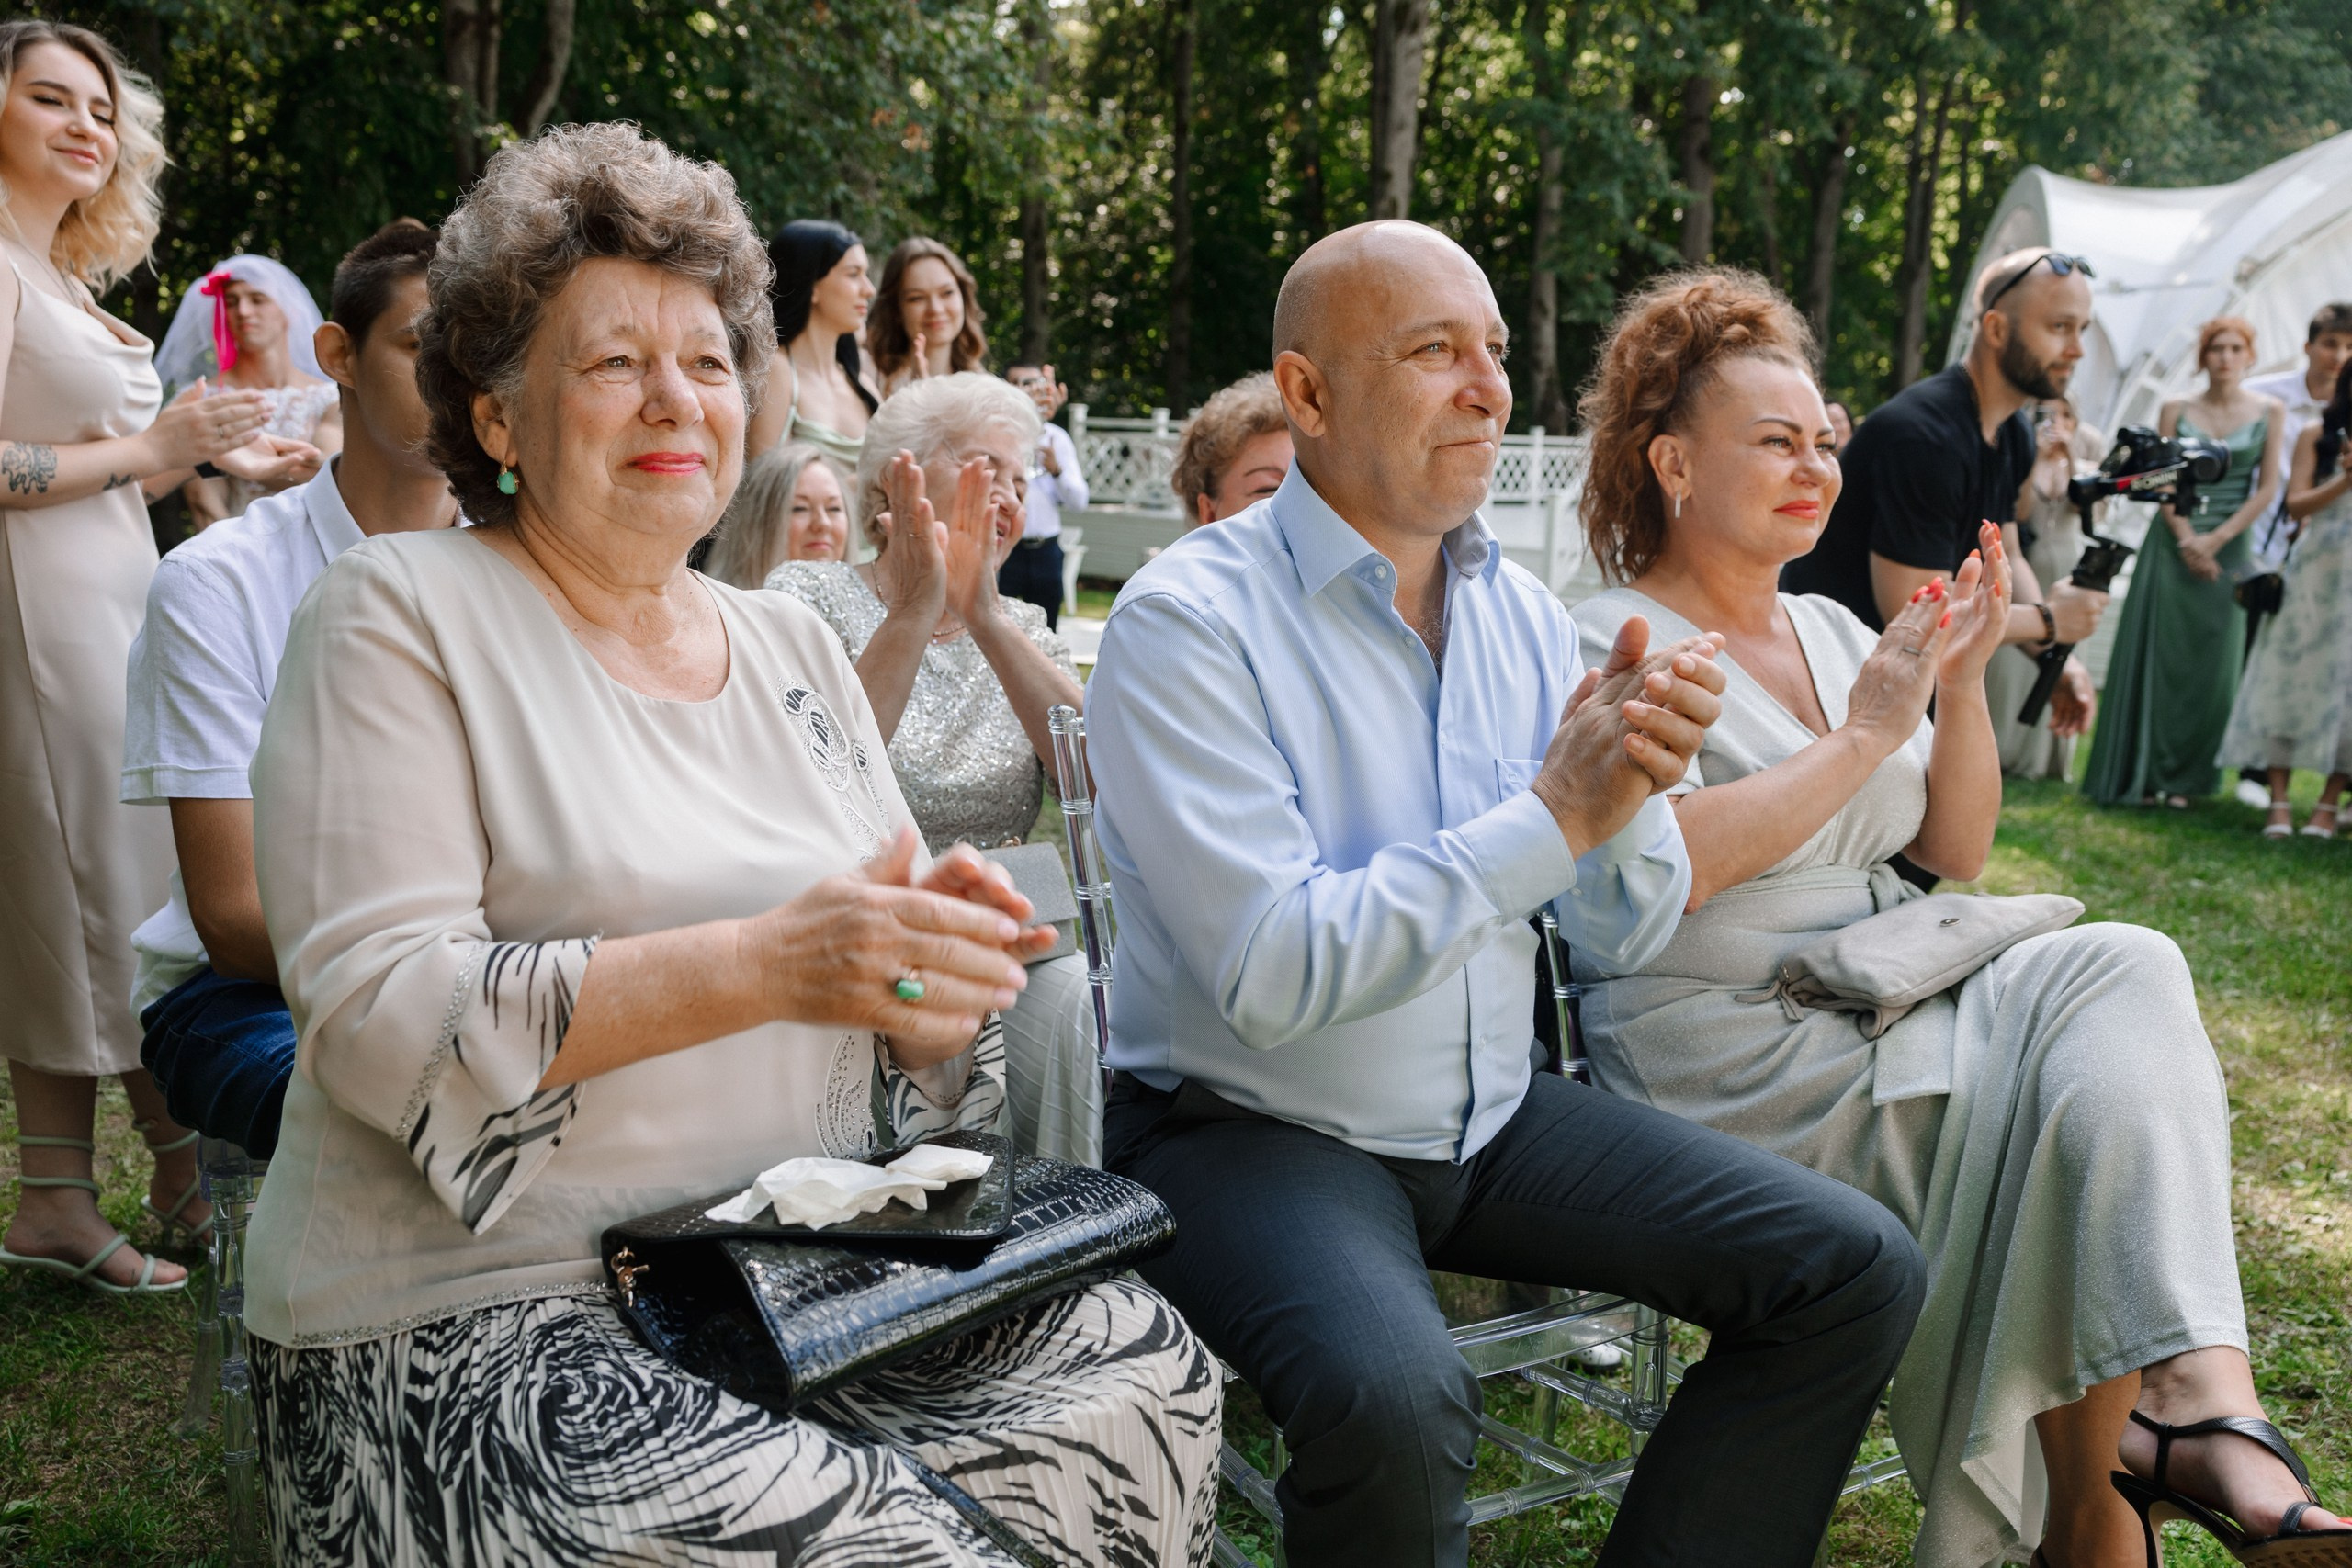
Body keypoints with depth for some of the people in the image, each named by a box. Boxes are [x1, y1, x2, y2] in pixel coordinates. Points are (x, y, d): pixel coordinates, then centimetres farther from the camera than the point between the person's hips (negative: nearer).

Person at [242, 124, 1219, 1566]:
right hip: (481, 1320, -5)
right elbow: (373, 1016, -14)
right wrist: (762, 964, -23)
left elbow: (898, 1012, 14)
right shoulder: (401, 615, -3)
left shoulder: (793, 646, 14)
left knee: (1147, 1362, -15)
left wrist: (941, 945, -11)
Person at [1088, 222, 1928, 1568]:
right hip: (1253, 1132, -6)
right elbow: (1275, 974, -25)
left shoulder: (1521, 610, 5)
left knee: (1856, 1268, -3)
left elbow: (1631, 933, 5)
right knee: (1395, 1399, -35)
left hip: (1493, 1110, 7)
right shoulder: (1188, 623, -16)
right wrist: (1555, 813, -23)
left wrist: (1634, 784, -17)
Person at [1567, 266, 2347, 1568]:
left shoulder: (1834, 629, 18)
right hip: (1732, 1059, -7)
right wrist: (1861, 738, -15)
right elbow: (1668, 867, -22)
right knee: (2091, 1087, -21)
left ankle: (2201, 1399, -31)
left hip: (1888, 1012, 7)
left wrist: (1963, 683, 2)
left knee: (2124, 974, -20)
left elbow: (1954, 855, 17)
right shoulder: (1613, 646, -5)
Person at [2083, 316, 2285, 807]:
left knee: (2210, 664, -2)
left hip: (2228, 549, 0)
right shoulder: (2176, 410, 5)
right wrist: (2186, 540, -12)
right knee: (2157, 653, -3)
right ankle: (2142, 773, 2)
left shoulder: (2269, 413, 4)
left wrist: (2217, 539, -10)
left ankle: (2182, 777, 6)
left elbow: (2266, 489, 1)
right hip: (2172, 544, 0)